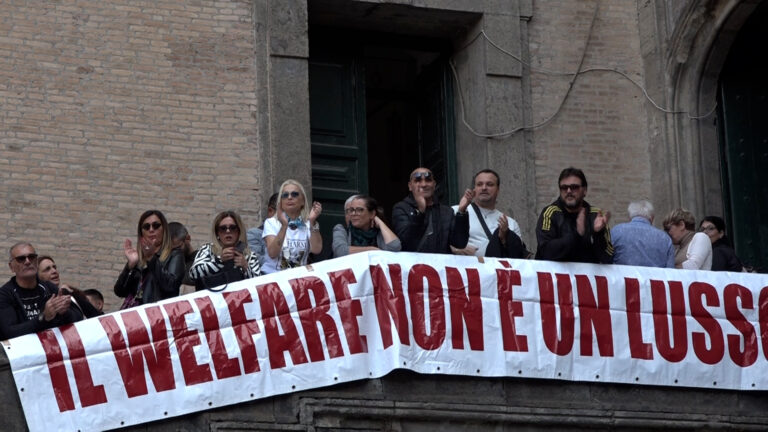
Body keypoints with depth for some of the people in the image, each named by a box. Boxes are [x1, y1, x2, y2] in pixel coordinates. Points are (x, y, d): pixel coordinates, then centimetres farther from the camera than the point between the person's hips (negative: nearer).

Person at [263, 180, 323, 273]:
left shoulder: (308, 224, 7)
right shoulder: (271, 223, 2)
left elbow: (316, 250, -10)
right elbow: (272, 254, -14)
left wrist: (313, 222, -18)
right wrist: (284, 226, -22)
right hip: (272, 275, -2)